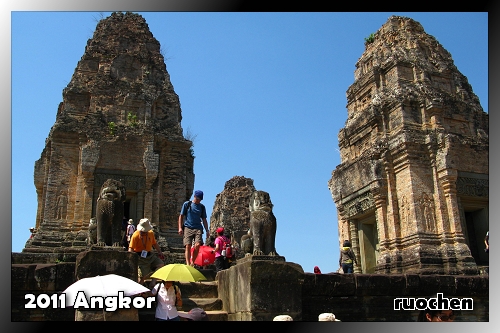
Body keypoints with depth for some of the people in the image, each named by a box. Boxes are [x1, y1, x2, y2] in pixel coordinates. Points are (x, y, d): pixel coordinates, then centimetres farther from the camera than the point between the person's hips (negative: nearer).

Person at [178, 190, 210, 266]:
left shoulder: (202, 207, 15)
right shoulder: (186, 204, 8)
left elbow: (204, 220, 19)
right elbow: (181, 216, 9)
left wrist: (207, 230, 12)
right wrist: (180, 227, -1)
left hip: (198, 228, 2)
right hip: (188, 228, -2)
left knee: (198, 245, -16)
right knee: (188, 246, -11)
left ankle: (192, 262, -2)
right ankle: (188, 264, -12)